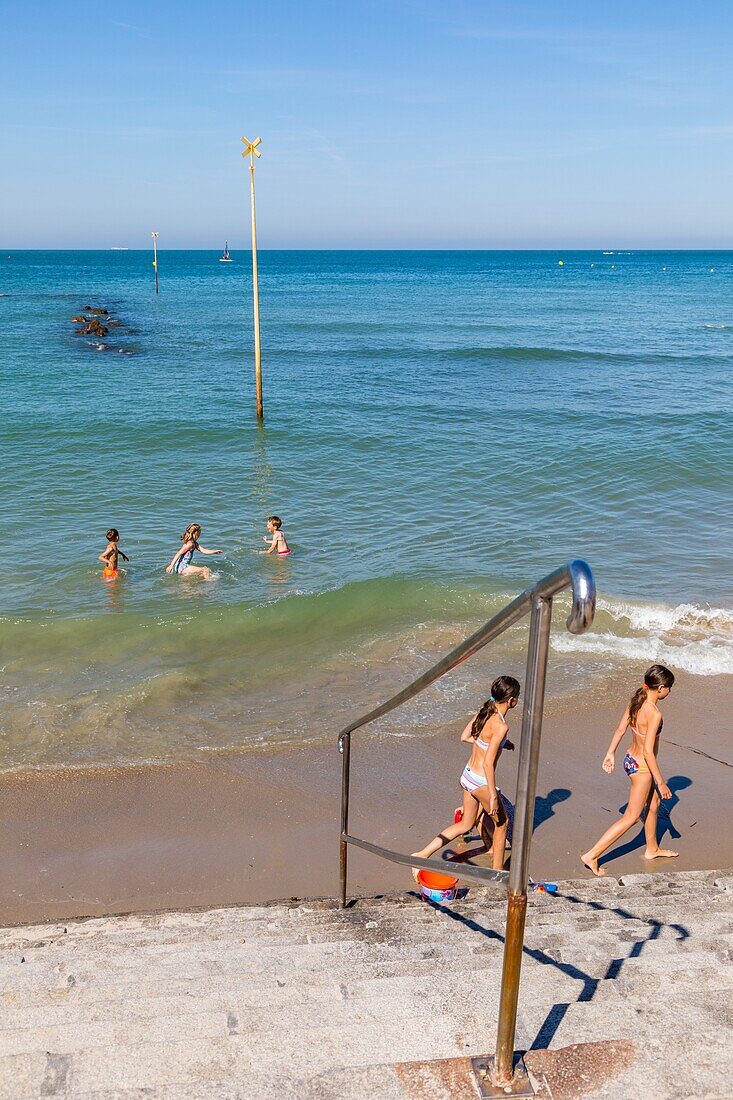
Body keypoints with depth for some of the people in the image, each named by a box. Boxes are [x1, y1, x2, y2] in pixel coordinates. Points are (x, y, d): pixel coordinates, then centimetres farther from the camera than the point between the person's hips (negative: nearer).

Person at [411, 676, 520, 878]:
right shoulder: (501, 726, -24)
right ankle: (497, 870, 33)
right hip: (481, 782, -8)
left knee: (465, 825, 22)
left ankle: (422, 854, 17)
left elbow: (464, 737, 12)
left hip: (468, 776, 8)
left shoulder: (484, 712, 0)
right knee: (502, 822, 17)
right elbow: (488, 763, -26)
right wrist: (493, 796, -19)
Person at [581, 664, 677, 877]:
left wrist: (611, 753, 19)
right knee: (631, 817, 4)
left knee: (654, 802, 28)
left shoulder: (635, 701, -4)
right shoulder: (654, 714, -28)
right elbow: (648, 752, -27)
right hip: (641, 767, -9)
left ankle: (652, 849, 47)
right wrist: (661, 782, -18)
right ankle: (592, 855, 4)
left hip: (631, 759, 9)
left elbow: (620, 729, 7)